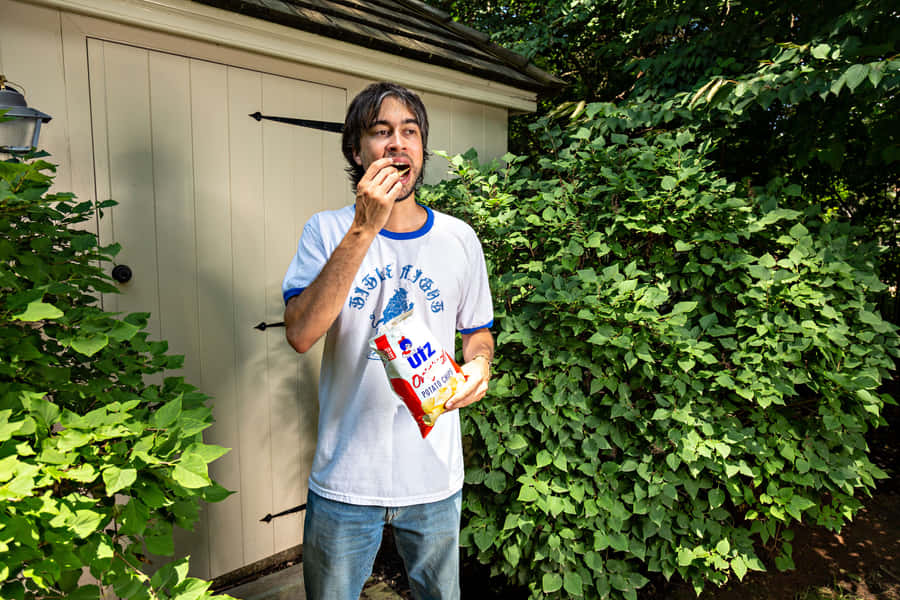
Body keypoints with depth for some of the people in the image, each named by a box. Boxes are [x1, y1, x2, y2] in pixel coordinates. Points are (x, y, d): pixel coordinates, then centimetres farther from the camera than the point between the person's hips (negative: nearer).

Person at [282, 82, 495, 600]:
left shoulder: (459, 239, 0)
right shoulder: (328, 231, -7)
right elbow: (301, 334, -21)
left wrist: (479, 364, -12)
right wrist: (364, 229, -25)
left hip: (435, 477, 2)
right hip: (345, 479, -1)